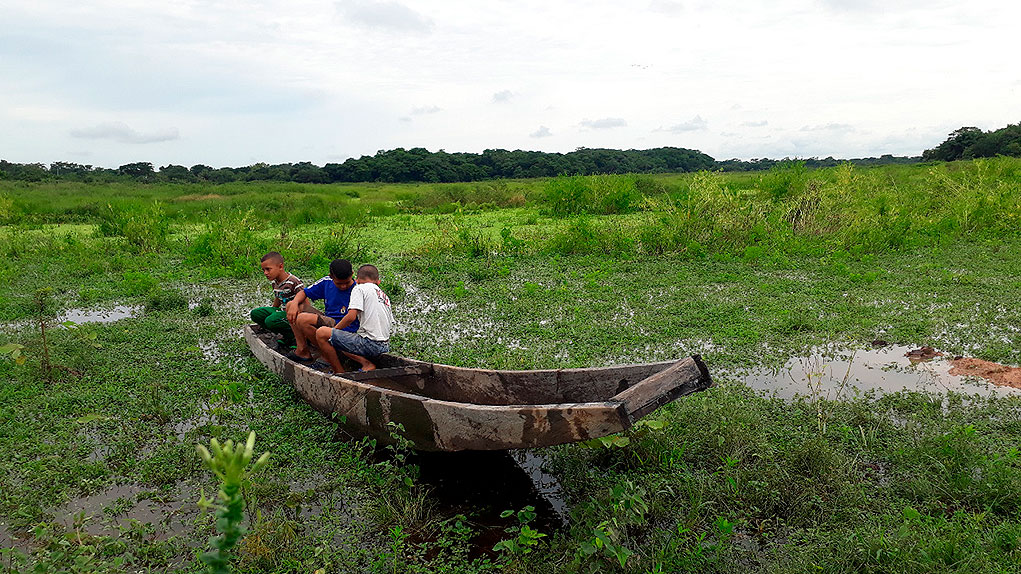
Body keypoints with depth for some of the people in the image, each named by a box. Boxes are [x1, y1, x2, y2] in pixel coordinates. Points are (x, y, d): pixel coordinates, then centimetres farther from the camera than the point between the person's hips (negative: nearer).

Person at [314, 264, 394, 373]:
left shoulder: (360, 288, -1)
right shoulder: (385, 296, 21)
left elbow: (351, 317, -13)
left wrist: (334, 330, 4)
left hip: (369, 343, -8)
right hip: (385, 346, 9)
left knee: (321, 333, -5)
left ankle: (340, 373, -1)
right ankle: (366, 363, 5)